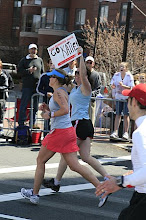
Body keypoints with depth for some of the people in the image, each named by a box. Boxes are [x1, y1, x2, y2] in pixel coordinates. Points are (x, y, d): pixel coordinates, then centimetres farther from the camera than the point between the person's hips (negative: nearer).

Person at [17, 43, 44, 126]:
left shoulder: (40, 60, 14)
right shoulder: (24, 60, 6)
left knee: (35, 106, 7)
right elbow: (19, 70, 0)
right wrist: (28, 71, -14)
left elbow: (42, 72, 15)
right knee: (24, 105, -5)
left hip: (37, 86, 3)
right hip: (27, 85, -3)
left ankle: (32, 123, 15)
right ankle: (21, 123, -1)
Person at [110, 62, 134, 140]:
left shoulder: (129, 76, -9)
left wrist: (123, 86, -27)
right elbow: (112, 85, 6)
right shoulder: (116, 75, 0)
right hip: (118, 97, 3)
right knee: (118, 114, 3)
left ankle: (126, 132, 3)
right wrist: (113, 86, -17)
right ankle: (115, 132, 4)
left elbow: (130, 88, -12)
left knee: (126, 115, -2)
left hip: (127, 98, -3)